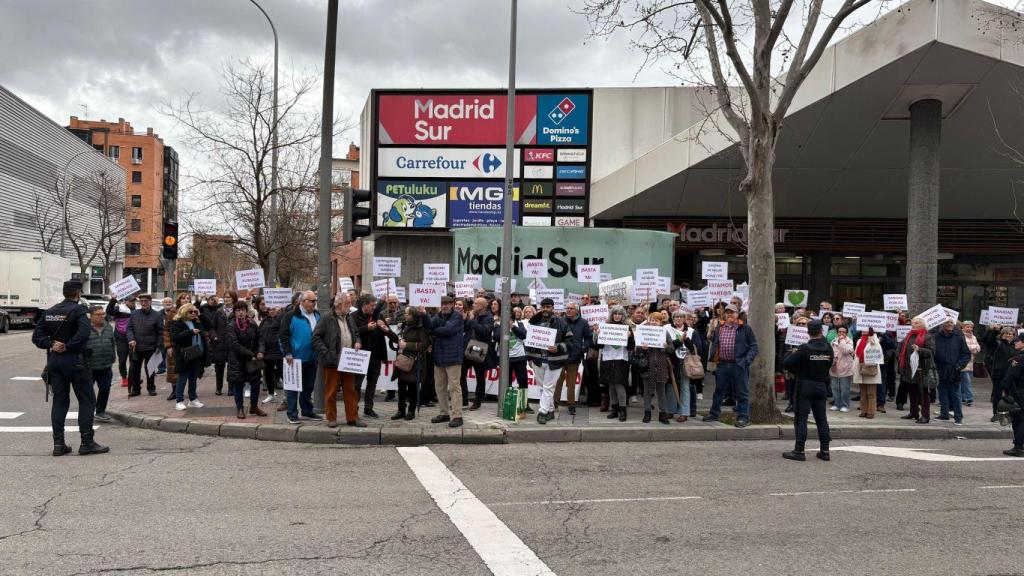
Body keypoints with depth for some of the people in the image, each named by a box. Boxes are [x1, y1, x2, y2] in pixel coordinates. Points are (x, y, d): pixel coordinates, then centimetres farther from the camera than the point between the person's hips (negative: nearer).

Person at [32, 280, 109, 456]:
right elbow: (84, 332, -26)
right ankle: (87, 443, 0)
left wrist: (51, 344, -6)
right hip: (74, 360, -6)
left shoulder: (49, 312, 10)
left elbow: (36, 337, 5)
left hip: (54, 360, 6)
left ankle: (58, 443, 9)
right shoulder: (78, 310, -10)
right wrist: (68, 346, -16)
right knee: (87, 400, 1)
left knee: (59, 401, 10)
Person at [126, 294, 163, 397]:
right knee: (134, 369, 6)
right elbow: (129, 328, 6)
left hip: (150, 348, -2)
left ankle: (151, 388, 20)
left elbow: (160, 332, -4)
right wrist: (131, 339, -11)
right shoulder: (134, 314, 5)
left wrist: (159, 346, -9)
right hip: (135, 347, 2)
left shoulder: (157, 315, -4)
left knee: (150, 369, 8)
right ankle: (135, 389, 17)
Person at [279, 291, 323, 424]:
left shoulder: (317, 316, 10)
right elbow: (283, 335, -12)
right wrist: (288, 353, -17)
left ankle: (307, 411, 25)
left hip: (312, 358, 6)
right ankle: (292, 414, 7)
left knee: (308, 386, 14)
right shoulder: (291, 316, -10)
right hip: (296, 358, -6)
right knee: (293, 387, 2)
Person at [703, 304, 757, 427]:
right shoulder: (719, 328, 12)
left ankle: (743, 417, 6)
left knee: (741, 392, 0)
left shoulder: (745, 329, 0)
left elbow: (753, 346, -2)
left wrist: (748, 360, -14)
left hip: (739, 365, -4)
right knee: (719, 390, 14)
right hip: (722, 364, 4)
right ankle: (714, 414, 25)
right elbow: (714, 343, 16)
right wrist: (713, 358, 4)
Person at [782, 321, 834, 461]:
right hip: (821, 386, 4)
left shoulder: (804, 349, -15)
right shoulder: (829, 349, -1)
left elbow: (786, 363, -15)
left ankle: (799, 450, -3)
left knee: (801, 418, -1)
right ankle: (825, 450, 14)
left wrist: (792, 353, 3)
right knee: (821, 418, 10)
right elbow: (829, 366, 12)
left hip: (805, 385, -4)